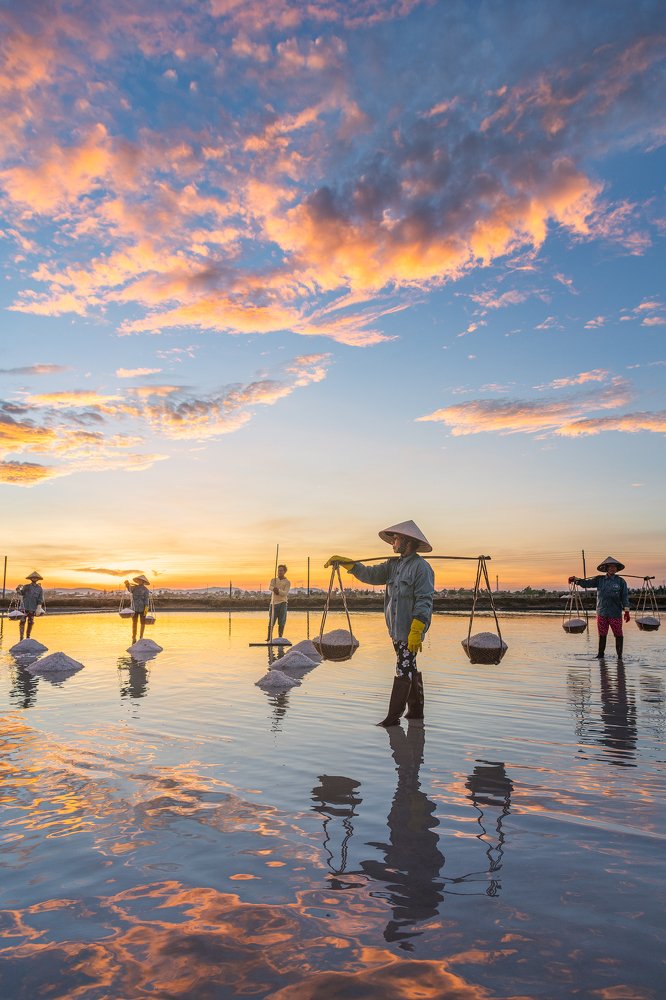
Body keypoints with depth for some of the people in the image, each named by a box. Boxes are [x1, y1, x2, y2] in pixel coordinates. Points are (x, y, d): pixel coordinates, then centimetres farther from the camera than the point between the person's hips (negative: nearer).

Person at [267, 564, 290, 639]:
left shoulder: (287, 582, 6)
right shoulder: (273, 580, 13)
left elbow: (285, 593, -9)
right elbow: (270, 587, -7)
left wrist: (278, 591, -28)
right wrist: (275, 589, -29)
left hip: (282, 603, -1)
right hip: (273, 603, 1)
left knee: (281, 623, -1)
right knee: (271, 622, -2)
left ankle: (280, 638, 7)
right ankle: (269, 638, 3)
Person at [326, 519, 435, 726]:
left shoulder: (421, 567, -12)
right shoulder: (393, 565, 14)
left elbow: (424, 602, -17)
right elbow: (370, 575, 11)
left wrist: (416, 632, -23)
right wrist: (346, 562, 0)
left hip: (410, 631, -8)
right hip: (396, 629, 8)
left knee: (404, 671, -4)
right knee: (410, 670, 16)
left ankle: (393, 717, -1)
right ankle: (416, 710, 27)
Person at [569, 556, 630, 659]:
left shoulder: (621, 581, -1)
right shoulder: (599, 580, 4)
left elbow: (625, 597, -1)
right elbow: (586, 583, -4)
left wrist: (626, 612, -6)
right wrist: (575, 579, -20)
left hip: (615, 614, -2)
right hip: (601, 613, 2)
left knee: (618, 635, 3)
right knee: (602, 635, 10)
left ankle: (619, 655, 15)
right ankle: (600, 654, 20)